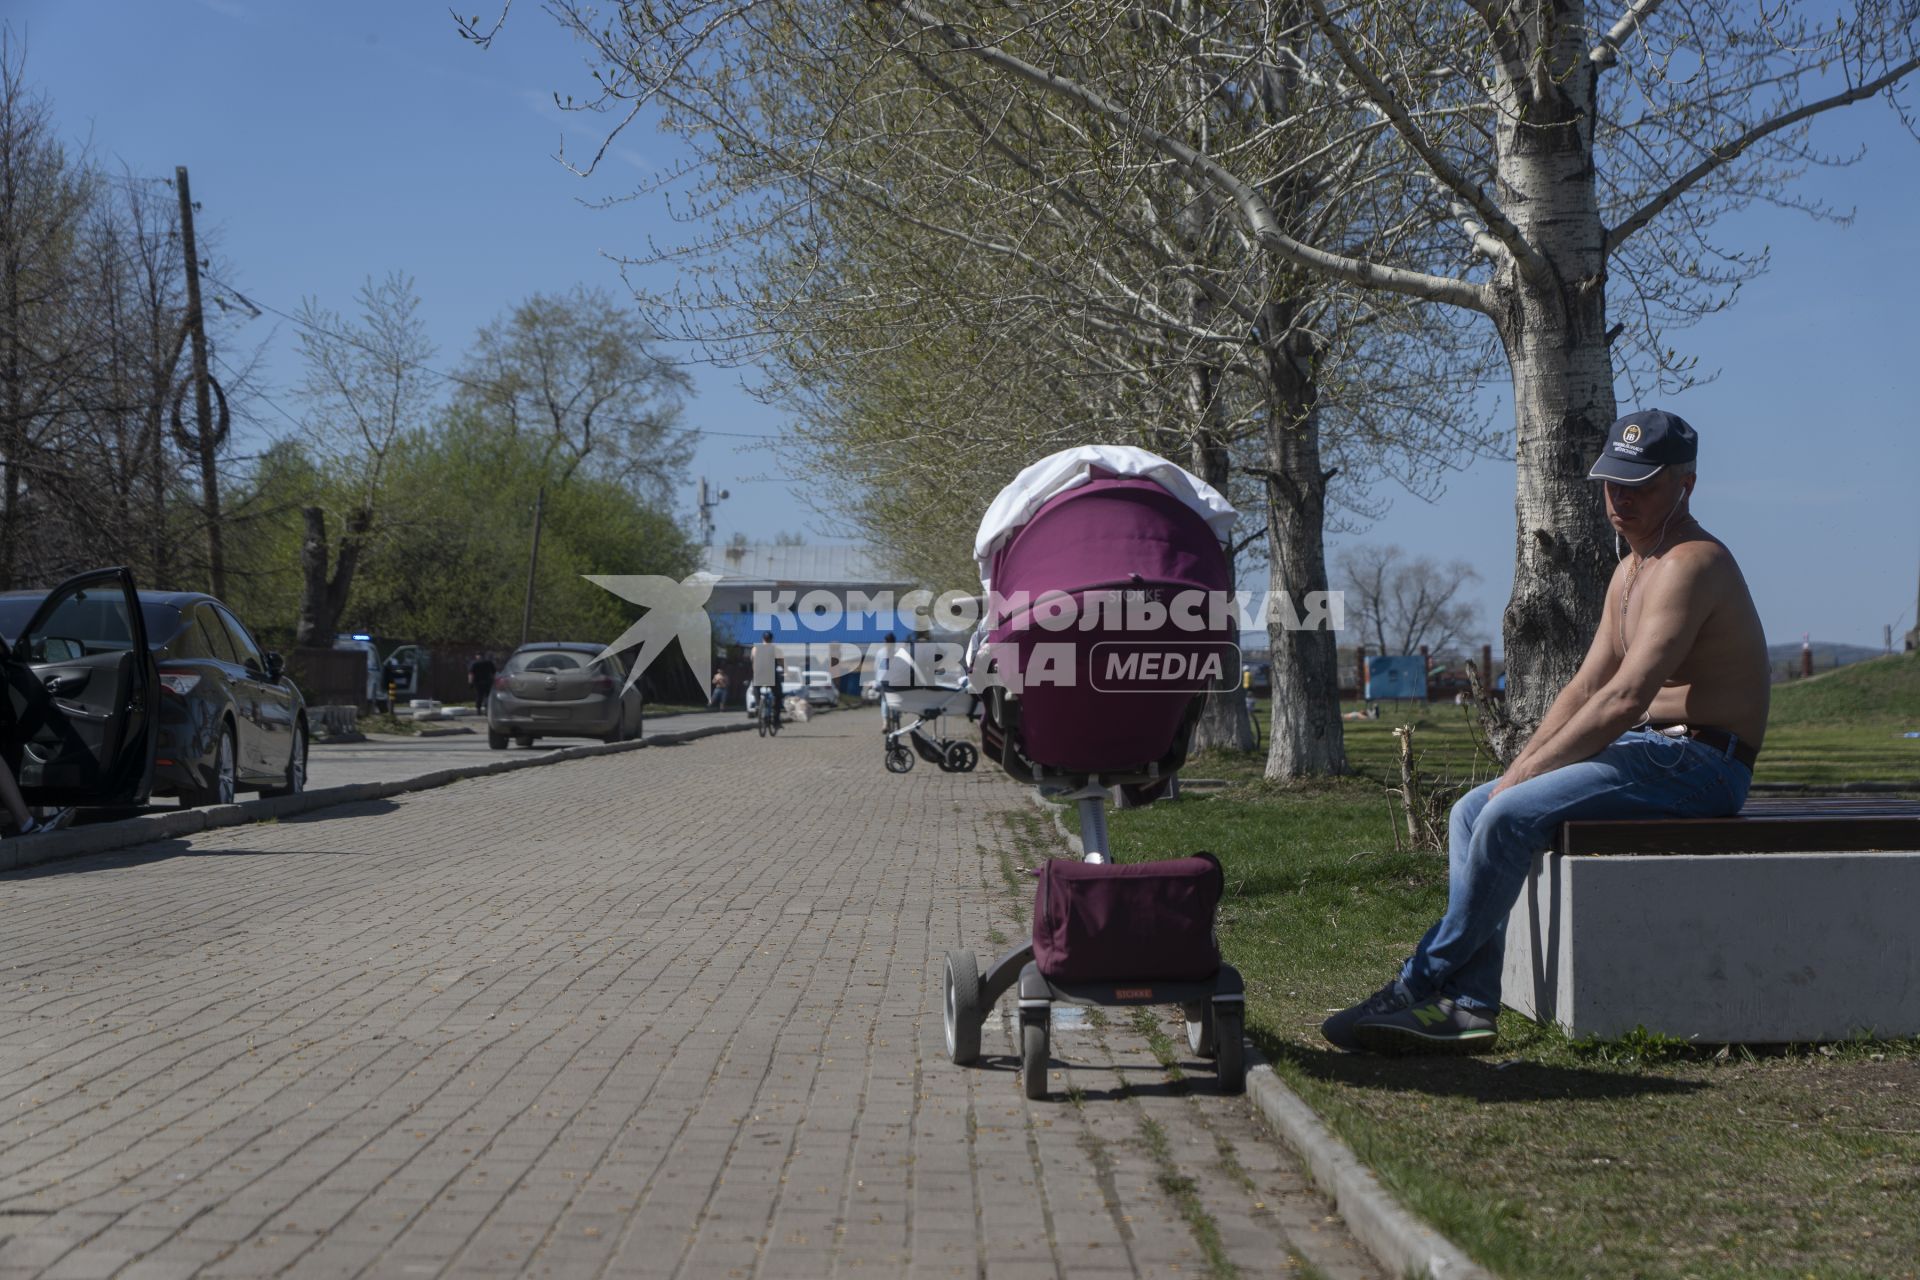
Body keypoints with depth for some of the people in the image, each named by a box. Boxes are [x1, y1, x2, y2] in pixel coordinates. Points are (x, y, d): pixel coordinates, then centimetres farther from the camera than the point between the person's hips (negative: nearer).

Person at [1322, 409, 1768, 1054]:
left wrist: (1526, 774, -19)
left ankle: (1417, 988, -13)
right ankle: (1470, 1005, -9)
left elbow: (1624, 699, -24)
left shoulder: (1691, 563, -16)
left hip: (1696, 763, -10)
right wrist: (1517, 770, 3)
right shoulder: (1629, 570, 17)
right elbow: (1585, 688, 16)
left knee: (1510, 818, -24)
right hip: (1650, 751, 10)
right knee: (1471, 812, 0)